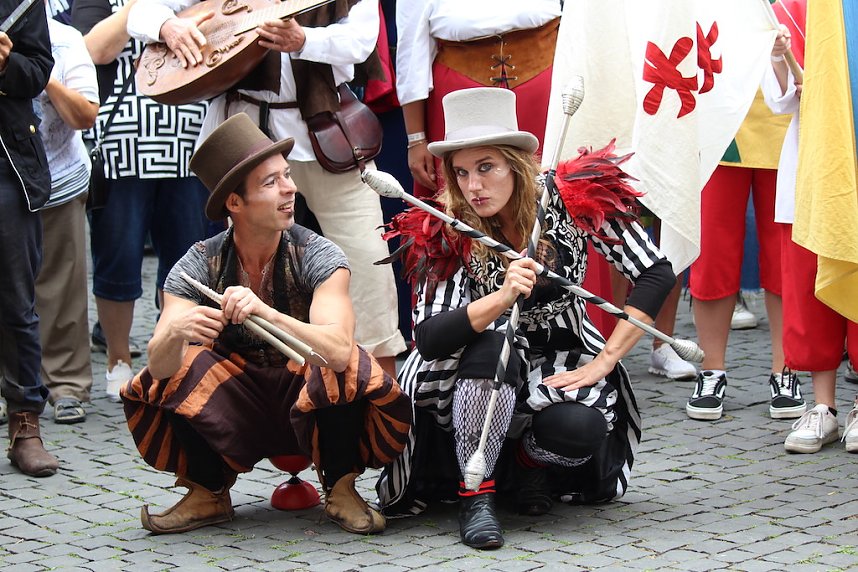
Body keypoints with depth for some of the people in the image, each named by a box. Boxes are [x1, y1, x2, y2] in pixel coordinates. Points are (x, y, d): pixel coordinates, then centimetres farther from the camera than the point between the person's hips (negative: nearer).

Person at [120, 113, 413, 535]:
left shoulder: (318, 257, -18)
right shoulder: (198, 266, -13)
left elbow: (337, 351, -34)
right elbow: (158, 365, -25)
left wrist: (267, 314, -50)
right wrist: (176, 333, -48)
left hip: (312, 404, -1)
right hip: (232, 414, 2)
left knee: (344, 371, -32)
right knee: (178, 367, -25)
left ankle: (340, 489, -7)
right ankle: (208, 494, -3)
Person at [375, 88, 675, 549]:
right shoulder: (444, 230, -16)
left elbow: (657, 275, -16)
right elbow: (428, 338, -25)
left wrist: (603, 362, -20)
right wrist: (502, 298, -41)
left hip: (563, 364, 0)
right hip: (486, 377, 0)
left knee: (578, 431, -33)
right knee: (492, 344, -35)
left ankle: (531, 459, 6)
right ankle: (475, 494, -19)